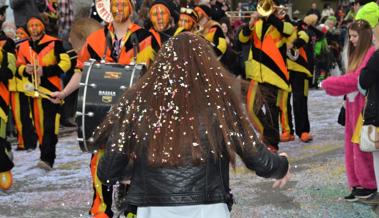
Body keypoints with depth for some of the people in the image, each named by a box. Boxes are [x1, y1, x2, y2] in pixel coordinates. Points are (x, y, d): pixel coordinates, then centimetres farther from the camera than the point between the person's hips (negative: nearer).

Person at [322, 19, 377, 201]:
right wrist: (333, 85, -4)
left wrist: (328, 83, -8)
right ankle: (357, 185, 16)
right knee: (351, 147, 9)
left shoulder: (371, 53, -13)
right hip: (352, 105, 9)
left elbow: (356, 79, -18)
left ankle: (368, 186, 11)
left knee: (360, 147, -1)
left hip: (362, 106, -9)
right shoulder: (357, 53, 17)